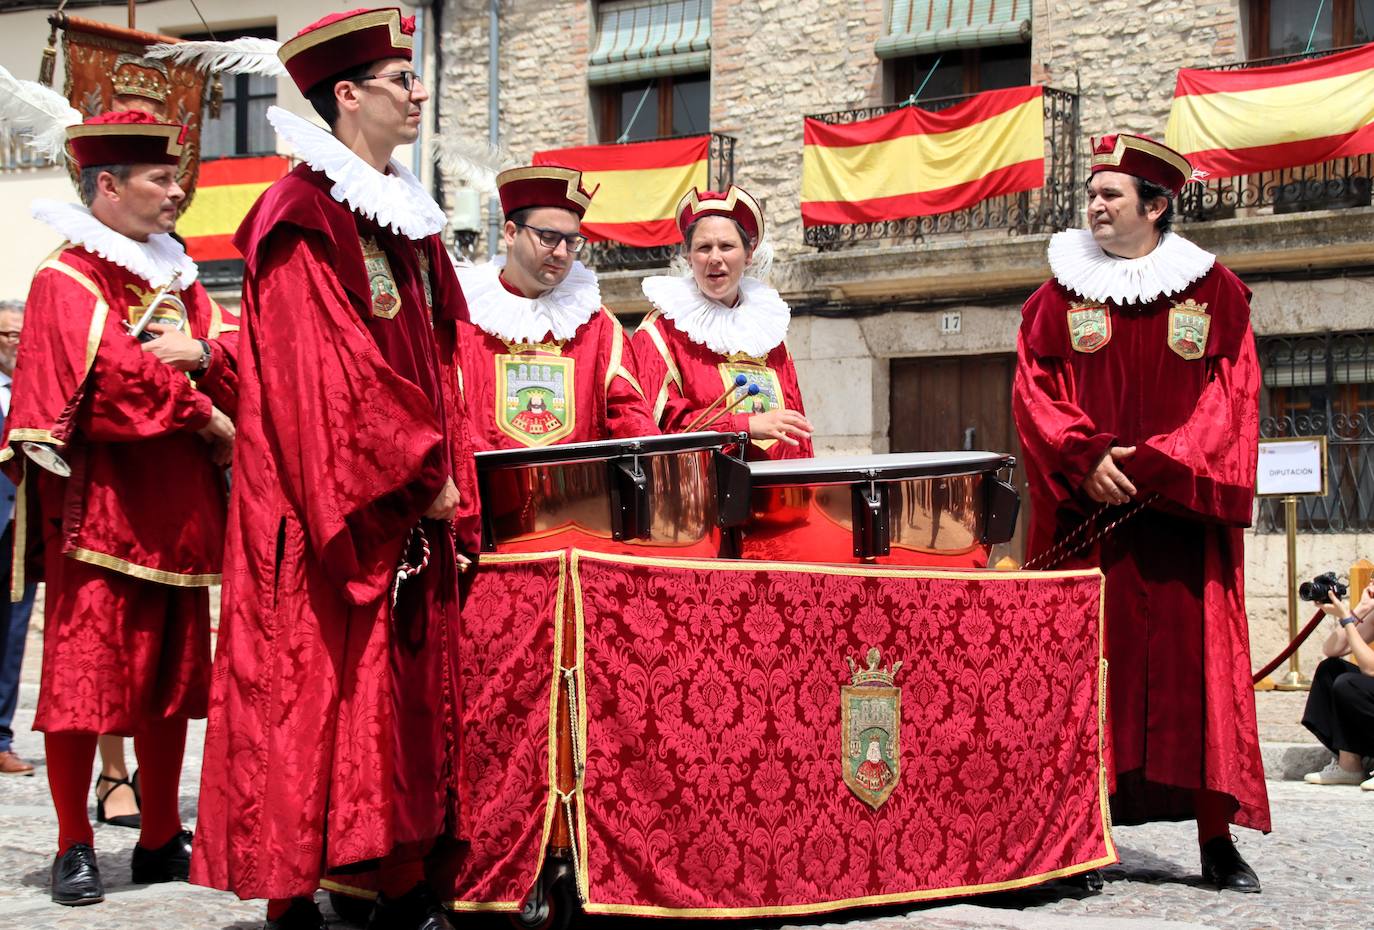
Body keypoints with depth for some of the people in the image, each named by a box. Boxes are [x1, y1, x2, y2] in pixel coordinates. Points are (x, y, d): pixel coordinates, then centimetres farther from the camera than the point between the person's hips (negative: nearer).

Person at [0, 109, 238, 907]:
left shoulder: (176, 274, 18)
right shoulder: (67, 279, -5)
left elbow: (243, 349, 10)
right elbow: (113, 367, -20)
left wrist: (199, 352, -11)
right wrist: (204, 418, -13)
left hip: (177, 511, 7)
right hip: (99, 504, -7)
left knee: (171, 674, 9)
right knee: (83, 673, -6)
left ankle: (161, 840, 17)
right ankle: (75, 847, 3)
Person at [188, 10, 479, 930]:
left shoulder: (407, 217, 17)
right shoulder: (305, 216, -8)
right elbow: (330, 368, -16)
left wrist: (452, 494, 9)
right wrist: (424, 472, -13)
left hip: (412, 509, 8)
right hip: (329, 507, -8)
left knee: (411, 689, 7)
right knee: (316, 683, -5)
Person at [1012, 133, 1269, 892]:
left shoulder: (1214, 292, 6)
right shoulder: (1059, 297, 9)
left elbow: (1230, 398, 0)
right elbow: (1035, 392, 3)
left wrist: (1151, 467, -11)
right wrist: (1086, 458, -13)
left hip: (1181, 509, -1)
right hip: (1085, 512, 1)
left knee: (1195, 658, -2)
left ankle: (1216, 835, 3)